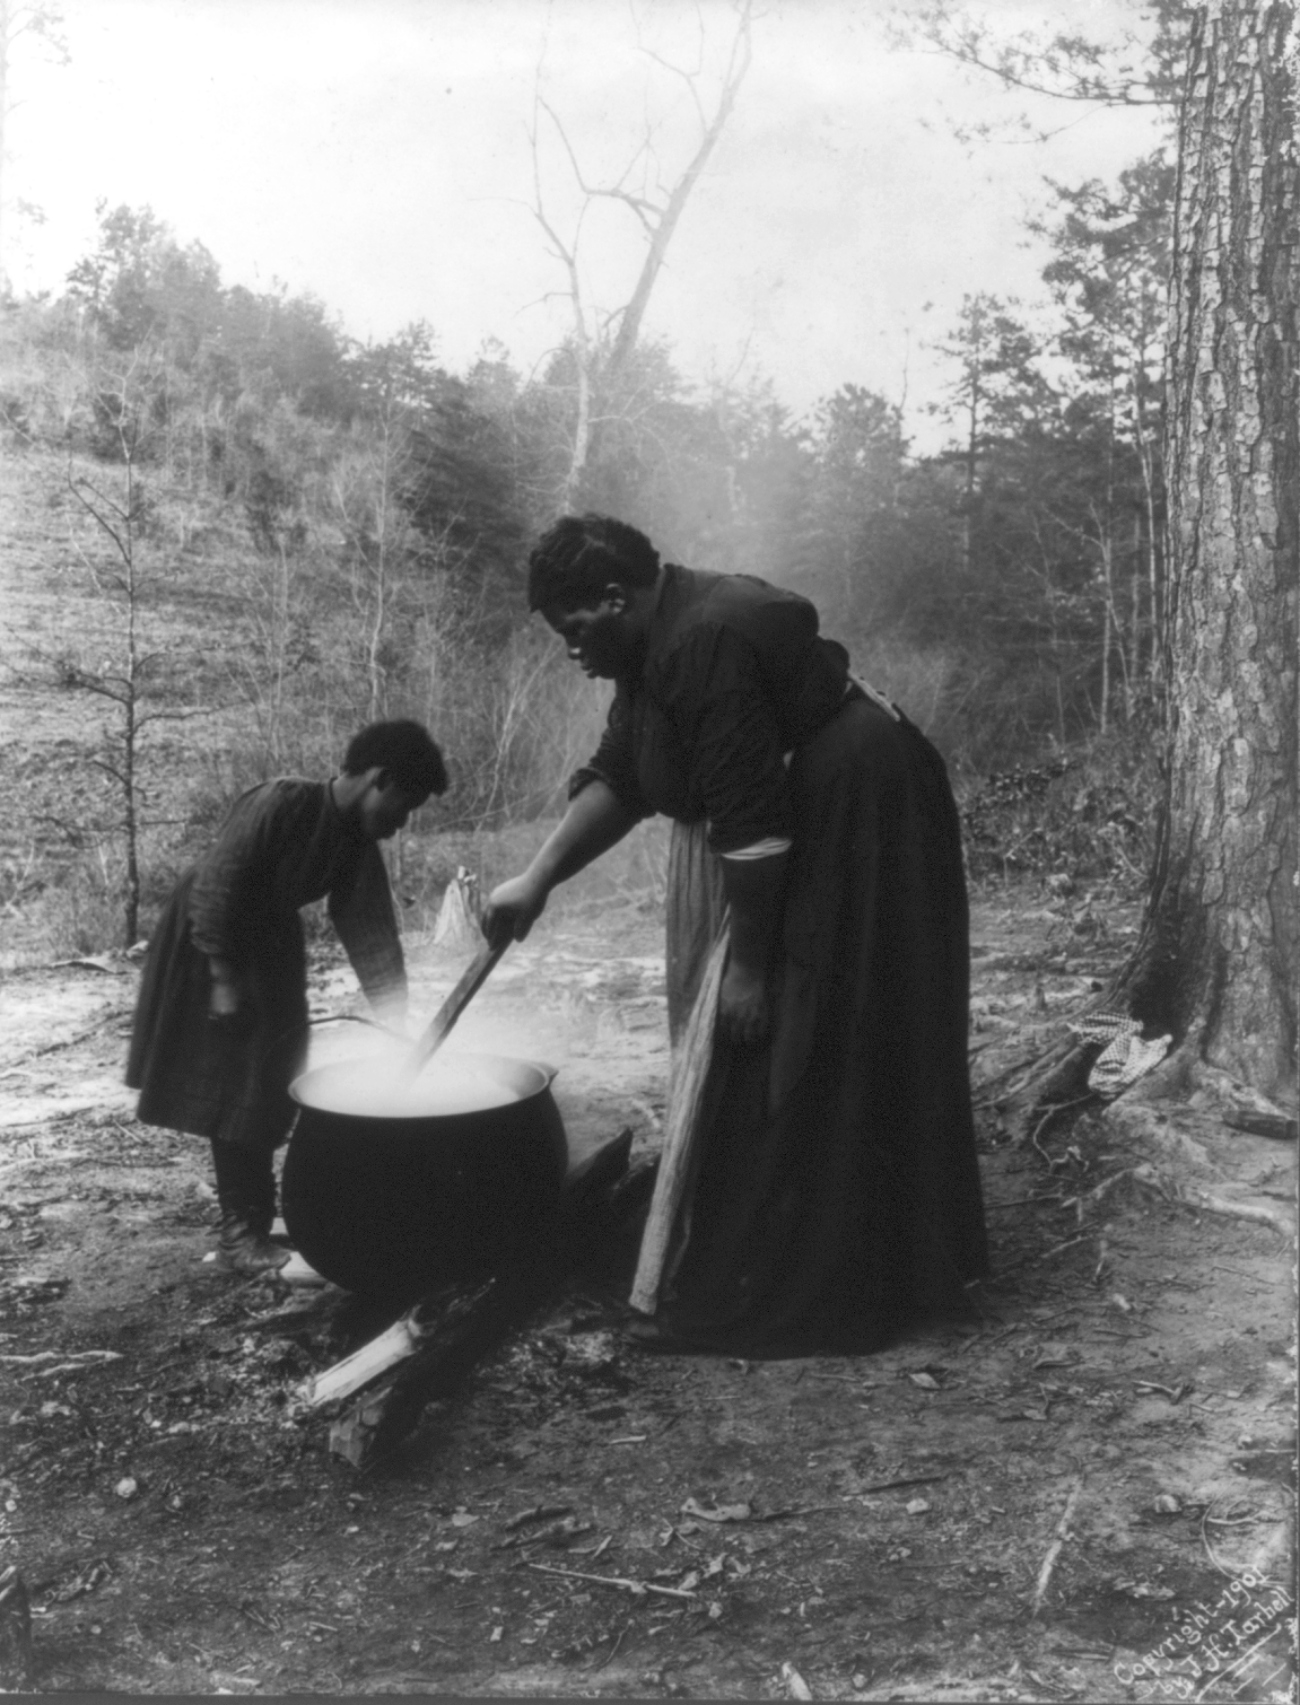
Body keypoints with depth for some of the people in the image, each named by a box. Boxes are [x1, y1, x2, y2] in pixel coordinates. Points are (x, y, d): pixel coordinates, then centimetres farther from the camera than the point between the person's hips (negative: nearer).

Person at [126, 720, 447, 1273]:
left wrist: (400, 1025, -9)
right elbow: (213, 889, -26)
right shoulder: (279, 804, -28)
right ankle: (240, 1233, 4)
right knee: (232, 1092, -5)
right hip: (206, 944, -7)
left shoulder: (358, 845, -7)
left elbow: (371, 936, -5)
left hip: (270, 949, 8)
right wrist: (225, 980, -23)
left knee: (272, 1089, 11)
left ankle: (257, 1218, 23)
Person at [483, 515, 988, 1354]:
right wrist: (536, 881, 3)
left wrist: (748, 966, -21)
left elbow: (750, 821, -27)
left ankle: (800, 1293, 11)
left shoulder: (705, 642, -26)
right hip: (818, 824, 10)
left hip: (857, 832, -10)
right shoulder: (661, 638, 6)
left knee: (804, 1066, -3)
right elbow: (617, 776, 9)